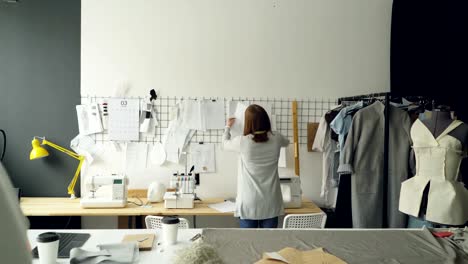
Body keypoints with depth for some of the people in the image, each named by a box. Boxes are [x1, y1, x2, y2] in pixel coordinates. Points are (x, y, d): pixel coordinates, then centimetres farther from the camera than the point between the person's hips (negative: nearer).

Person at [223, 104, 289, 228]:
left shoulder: (243, 142, -13)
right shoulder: (276, 139, -5)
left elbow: (225, 143, 11)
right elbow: (286, 142, 22)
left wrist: (228, 127, 30)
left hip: (249, 203, -2)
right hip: (271, 203, 3)